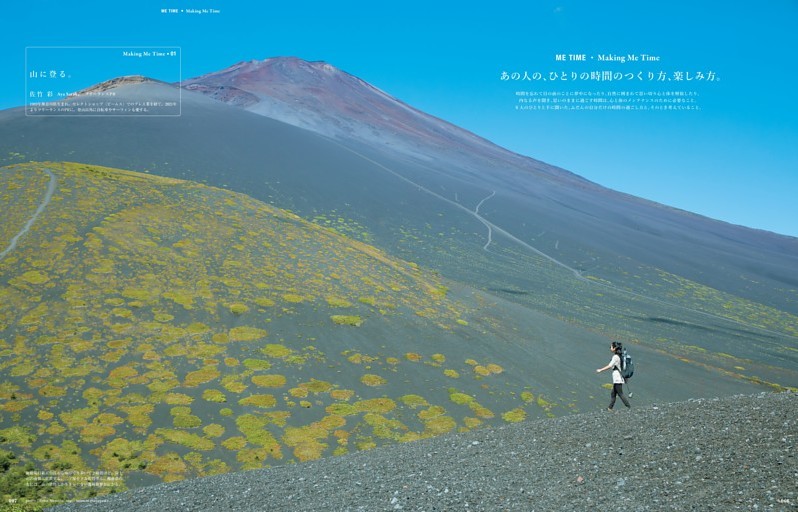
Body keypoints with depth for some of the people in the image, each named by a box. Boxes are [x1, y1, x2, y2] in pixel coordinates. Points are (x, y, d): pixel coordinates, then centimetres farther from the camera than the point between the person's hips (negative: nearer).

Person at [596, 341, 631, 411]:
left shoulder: (615, 357, -15)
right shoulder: (619, 356, 11)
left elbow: (610, 366, -18)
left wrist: (600, 370, -11)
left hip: (617, 379, -9)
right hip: (618, 379, 9)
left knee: (620, 394, -5)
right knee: (613, 394, 11)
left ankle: (629, 408, -3)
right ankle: (610, 408, 13)